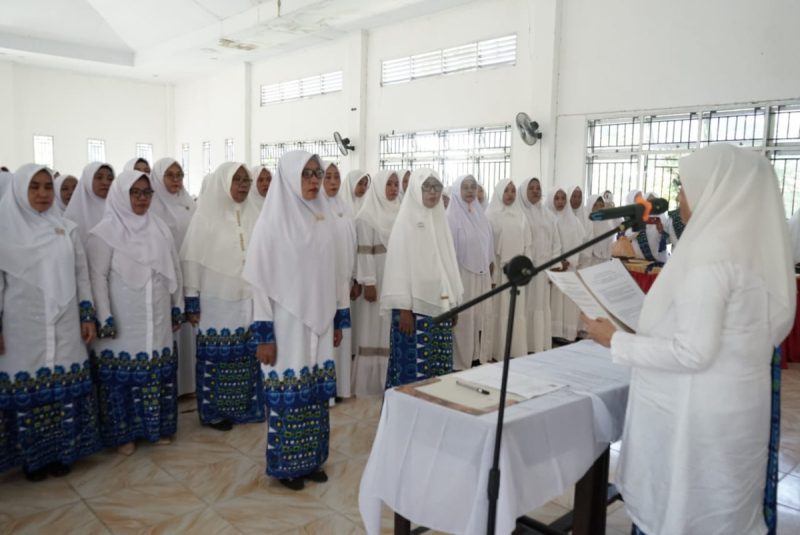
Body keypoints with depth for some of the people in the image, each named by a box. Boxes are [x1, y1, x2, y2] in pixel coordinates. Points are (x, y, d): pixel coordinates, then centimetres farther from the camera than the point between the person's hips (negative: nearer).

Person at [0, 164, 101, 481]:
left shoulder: (66, 229, 7)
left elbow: (82, 275, 10)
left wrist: (88, 316, 6)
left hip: (65, 326, 2)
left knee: (66, 387, 5)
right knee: (27, 388, 2)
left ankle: (62, 452, 20)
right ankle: (32, 457, 18)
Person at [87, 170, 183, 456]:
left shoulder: (159, 228, 8)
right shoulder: (105, 232, -6)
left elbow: (174, 270, 11)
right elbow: (97, 278, -9)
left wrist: (177, 308, 11)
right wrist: (104, 319, -13)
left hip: (156, 320, 4)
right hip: (122, 322, -4)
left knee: (158, 371, 9)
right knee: (122, 373, 2)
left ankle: (158, 426, 24)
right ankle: (123, 433, 17)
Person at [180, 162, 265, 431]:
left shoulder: (253, 214, 6)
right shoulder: (206, 216, -6)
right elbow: (191, 260, -6)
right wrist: (191, 302, -8)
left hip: (248, 299, 4)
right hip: (217, 301, -4)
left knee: (248, 353, 8)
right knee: (216, 356, 3)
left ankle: (247, 406, 23)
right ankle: (212, 411, 18)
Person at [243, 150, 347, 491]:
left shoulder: (322, 222, 7)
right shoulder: (272, 222, -9)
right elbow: (261, 281, -11)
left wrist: (336, 321, 13)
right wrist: (264, 335, -14)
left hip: (318, 324, 5)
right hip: (286, 326, -5)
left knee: (316, 393, 11)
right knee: (287, 395, 4)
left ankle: (312, 460, 27)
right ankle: (285, 465, 21)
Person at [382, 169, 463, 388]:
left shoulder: (440, 219, 11)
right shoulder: (406, 221, -6)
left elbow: (448, 262, 14)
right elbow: (399, 265, -10)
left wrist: (454, 302, 12)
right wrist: (403, 308, -15)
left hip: (440, 304, 6)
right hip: (416, 306, -6)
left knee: (440, 365, 9)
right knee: (414, 364, -3)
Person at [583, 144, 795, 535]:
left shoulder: (709, 254, -23)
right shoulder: (758, 246, 4)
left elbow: (693, 353, -25)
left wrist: (616, 341, -16)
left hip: (697, 414, -8)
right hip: (735, 403, 8)